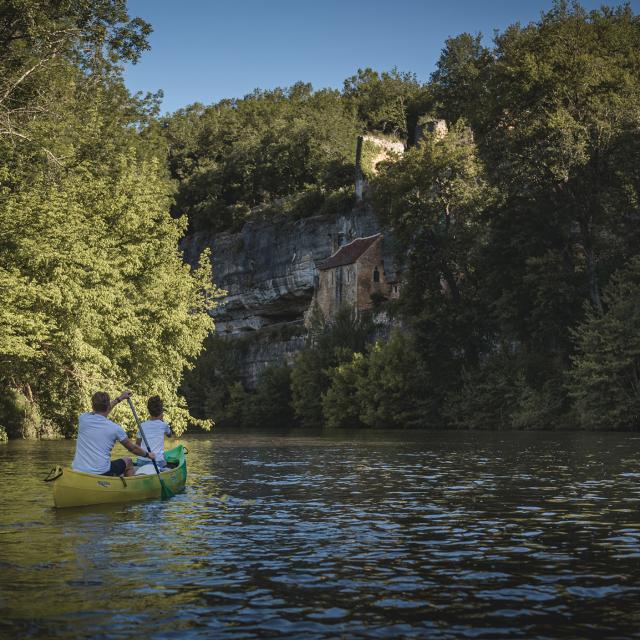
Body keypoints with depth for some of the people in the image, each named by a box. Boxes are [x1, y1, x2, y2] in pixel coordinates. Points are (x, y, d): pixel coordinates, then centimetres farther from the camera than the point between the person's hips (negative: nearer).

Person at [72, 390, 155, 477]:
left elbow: (100, 410, 25)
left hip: (77, 472, 4)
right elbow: (133, 448, 10)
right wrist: (147, 454, 29)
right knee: (128, 462, 25)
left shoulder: (83, 418, 1)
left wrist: (119, 399, 36)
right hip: (101, 473, -3)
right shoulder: (115, 428, -6)